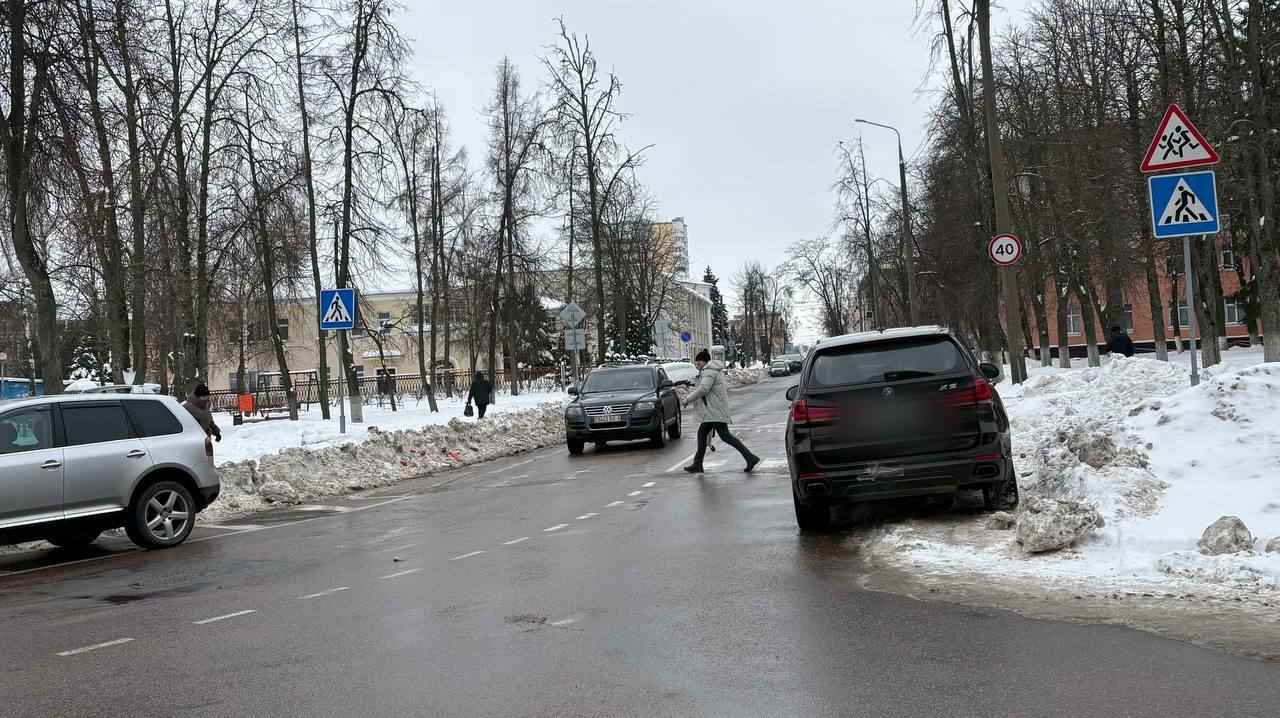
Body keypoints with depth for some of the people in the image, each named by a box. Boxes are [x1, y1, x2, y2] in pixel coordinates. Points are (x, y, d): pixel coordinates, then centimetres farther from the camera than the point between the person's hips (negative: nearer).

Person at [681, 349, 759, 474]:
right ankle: (697, 464, 16)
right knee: (702, 433, 13)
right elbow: (725, 389, 26)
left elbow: (703, 389, -24)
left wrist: (688, 399, -14)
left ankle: (750, 457, -15)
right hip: (712, 412, 11)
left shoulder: (709, 371, -12)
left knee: (725, 436, -13)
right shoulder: (715, 370, 20)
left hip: (716, 411, -11)